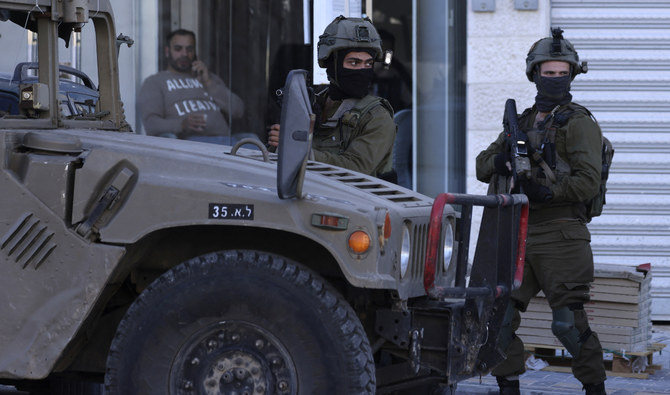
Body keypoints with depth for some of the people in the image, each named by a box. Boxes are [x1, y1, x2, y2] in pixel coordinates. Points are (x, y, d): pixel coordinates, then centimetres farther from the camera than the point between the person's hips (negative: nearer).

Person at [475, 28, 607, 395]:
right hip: (519, 235, 6)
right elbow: (482, 166, 15)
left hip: (560, 237, -6)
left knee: (568, 323, -7)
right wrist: (502, 161, -8)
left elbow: (588, 181, -13)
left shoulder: (579, 123, -3)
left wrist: (545, 192, -24)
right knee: (499, 315, 2)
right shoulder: (523, 122, 17)